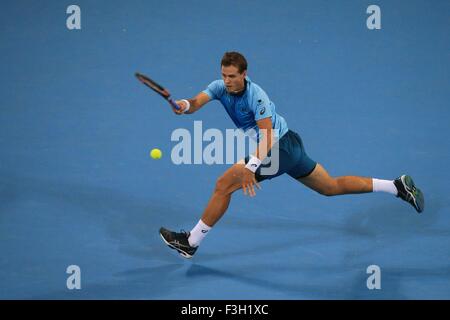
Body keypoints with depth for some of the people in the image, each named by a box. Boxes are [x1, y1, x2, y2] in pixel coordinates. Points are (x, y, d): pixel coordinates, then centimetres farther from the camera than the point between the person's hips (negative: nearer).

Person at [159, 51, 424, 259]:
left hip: (281, 146, -9)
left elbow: (268, 137, -33)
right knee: (333, 187, 18)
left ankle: (191, 243, -1)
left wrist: (251, 166, -45)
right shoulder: (220, 87, -2)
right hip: (291, 147, 9)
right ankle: (398, 186, 22)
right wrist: (185, 105, -41)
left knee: (224, 185, -12)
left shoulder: (256, 96, -24)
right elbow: (197, 103, -17)